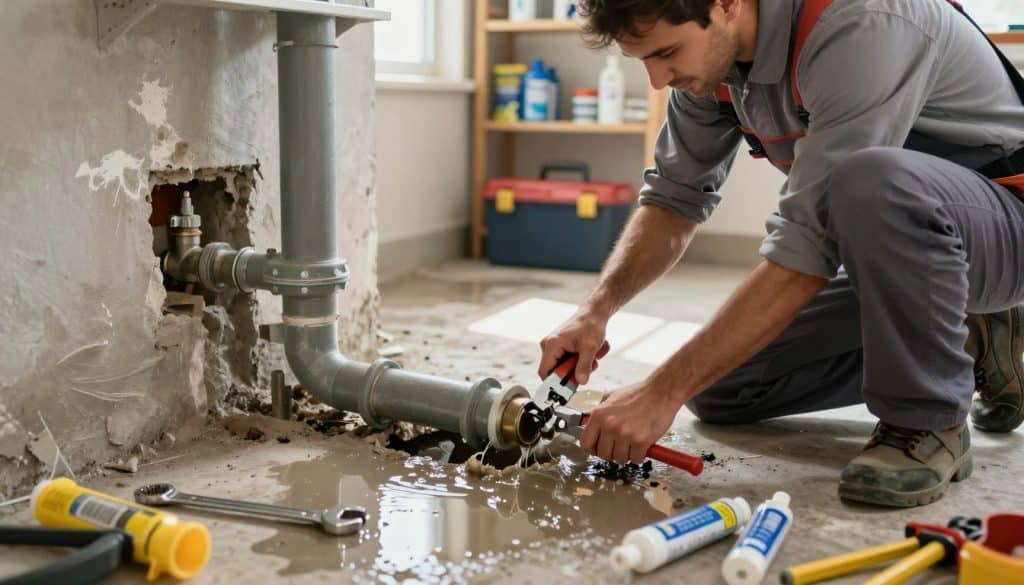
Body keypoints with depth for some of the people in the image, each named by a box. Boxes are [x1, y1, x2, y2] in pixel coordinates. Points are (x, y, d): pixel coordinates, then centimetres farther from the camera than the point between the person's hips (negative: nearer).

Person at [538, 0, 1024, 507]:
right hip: (896, 247, 8)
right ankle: (964, 345, 11)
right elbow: (676, 197, 1)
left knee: (875, 181, -40)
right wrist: (596, 310, -15)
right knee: (718, 386, 3)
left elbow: (809, 249, -35)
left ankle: (929, 422, -16)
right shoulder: (711, 51, -6)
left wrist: (663, 391, -33)